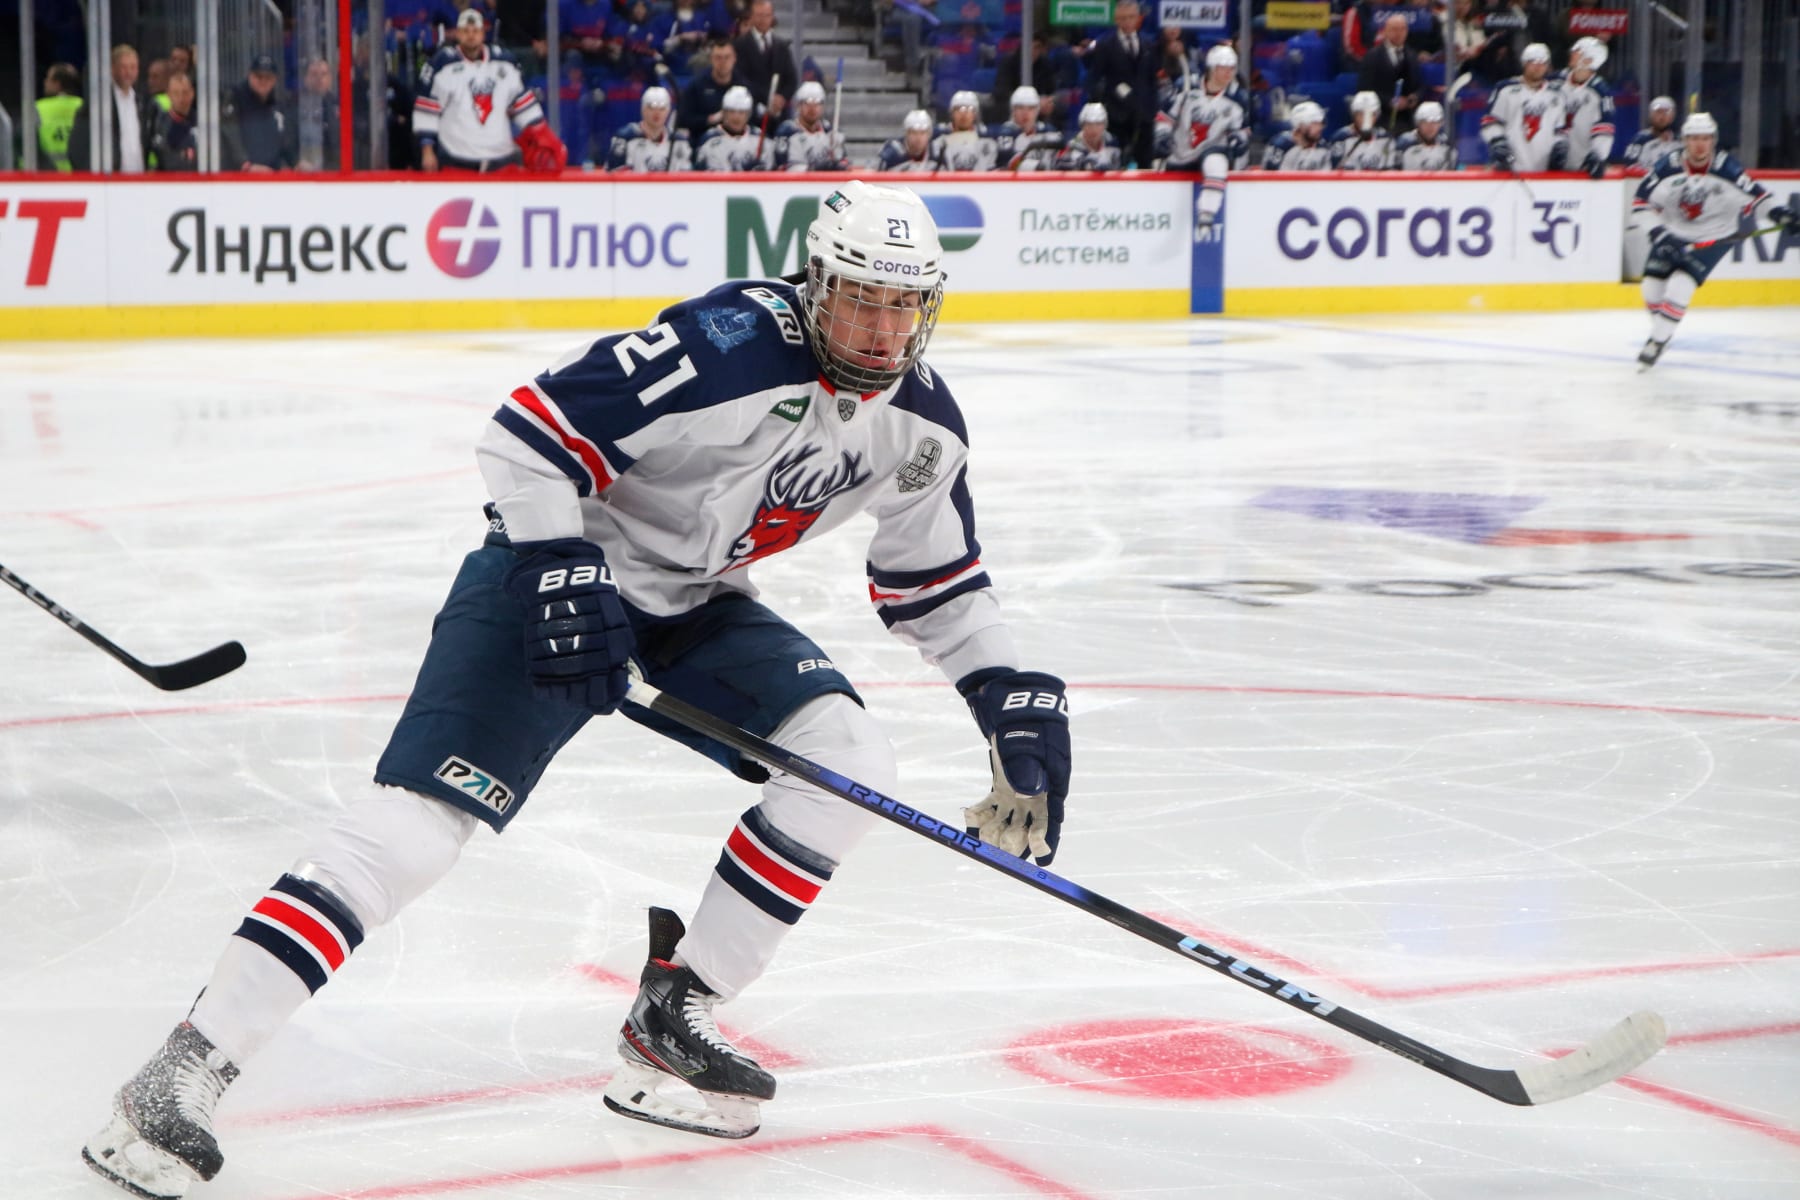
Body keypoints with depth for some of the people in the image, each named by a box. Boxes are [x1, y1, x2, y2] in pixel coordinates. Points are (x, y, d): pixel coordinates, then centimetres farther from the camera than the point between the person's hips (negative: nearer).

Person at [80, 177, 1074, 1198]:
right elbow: (530, 435, -25)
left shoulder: (922, 423, -2)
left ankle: (674, 1011, 2)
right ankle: (183, 1076, -20)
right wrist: (561, 576, -31)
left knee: (852, 763, -11)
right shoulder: (727, 345, -26)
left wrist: (1013, 696, 4)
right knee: (421, 819, -19)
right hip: (563, 566, -7)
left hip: (696, 605, 7)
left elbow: (939, 583, 13)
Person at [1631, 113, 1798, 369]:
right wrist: (1657, 231, -20)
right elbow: (1642, 201, -9)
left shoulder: (1727, 169, -20)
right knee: (1652, 285, 0)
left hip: (1712, 238, -3)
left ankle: (1657, 341, -7)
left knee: (1679, 285, -19)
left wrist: (1778, 214, -31)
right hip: (1672, 234, 3)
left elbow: (1754, 197, -14)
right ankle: (1661, 329, 28)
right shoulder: (1670, 168, -15)